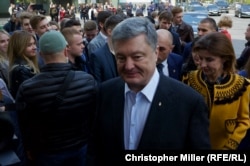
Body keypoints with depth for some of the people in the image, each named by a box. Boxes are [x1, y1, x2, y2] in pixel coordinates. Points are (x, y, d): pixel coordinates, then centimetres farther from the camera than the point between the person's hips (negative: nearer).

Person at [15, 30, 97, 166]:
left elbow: (25, 127, -10)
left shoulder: (27, 89, -24)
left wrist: (30, 150, 10)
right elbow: (95, 117, -7)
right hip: (81, 148, 1)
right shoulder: (88, 80, -22)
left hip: (47, 154, 0)